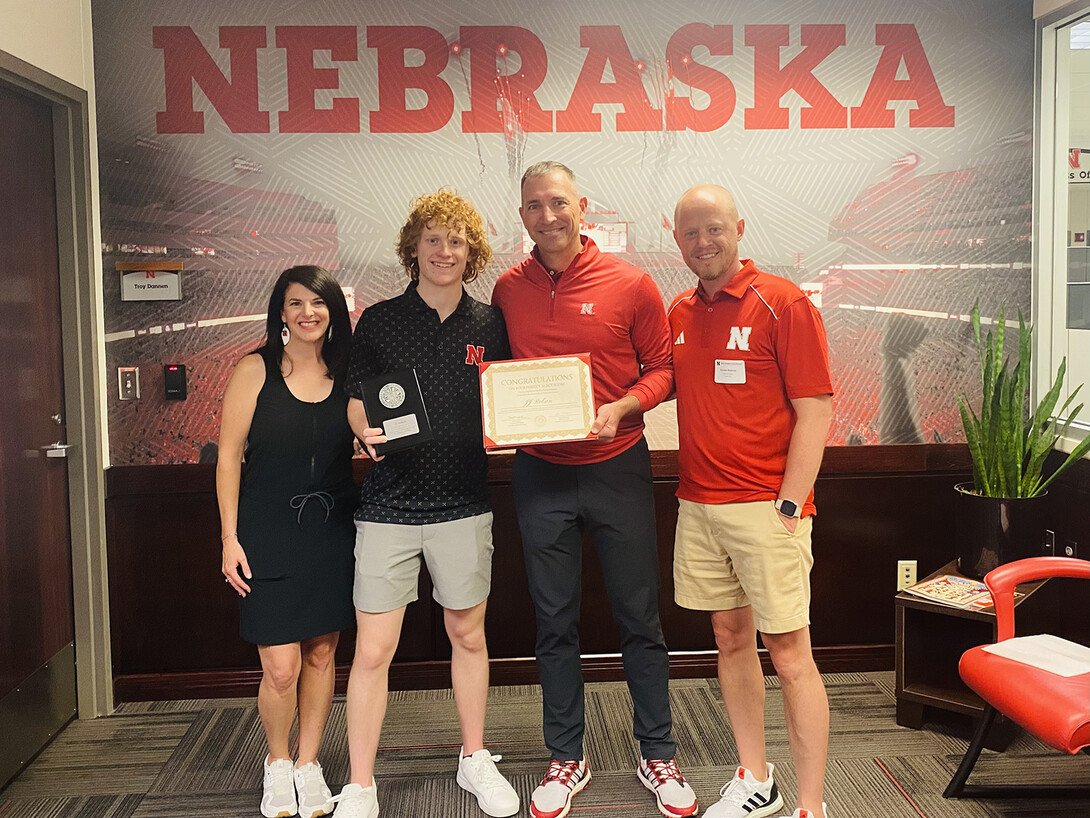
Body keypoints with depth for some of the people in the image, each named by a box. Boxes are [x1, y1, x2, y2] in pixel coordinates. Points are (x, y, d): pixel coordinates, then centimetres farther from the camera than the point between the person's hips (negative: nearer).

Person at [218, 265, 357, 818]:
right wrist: (229, 538, -7)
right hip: (268, 534, -3)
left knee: (321, 655, 10)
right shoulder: (256, 371, -3)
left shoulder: (346, 376, 5)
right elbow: (228, 457, -3)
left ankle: (308, 763, 29)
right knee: (281, 668, -3)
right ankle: (277, 762, 24)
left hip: (332, 533, 3)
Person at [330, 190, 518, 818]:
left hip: (464, 504, 2)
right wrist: (369, 431, -17)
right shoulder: (378, 322, 1)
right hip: (389, 506, -1)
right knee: (372, 651, 0)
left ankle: (475, 759, 34)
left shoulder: (489, 323, 5)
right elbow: (356, 404, 4)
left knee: (469, 635, 15)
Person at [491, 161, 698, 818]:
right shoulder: (508, 290, 3)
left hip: (617, 467, -2)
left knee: (640, 617, 7)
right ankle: (566, 760, 26)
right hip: (540, 473, 2)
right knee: (555, 622, 10)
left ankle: (659, 756, 25)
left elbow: (662, 368, 0)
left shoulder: (630, 284, -5)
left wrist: (621, 409, -17)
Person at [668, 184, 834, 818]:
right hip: (698, 506, 6)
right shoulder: (678, 313, 11)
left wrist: (788, 507, -14)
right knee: (731, 638, 14)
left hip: (766, 508, -6)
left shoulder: (783, 303, -7)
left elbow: (815, 412, -10)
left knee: (789, 655, -1)